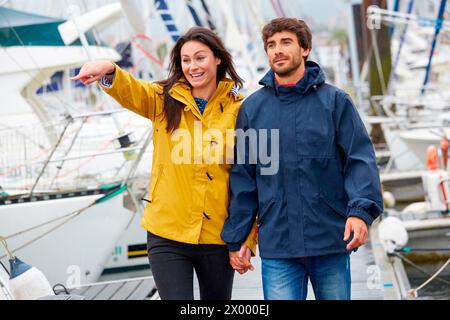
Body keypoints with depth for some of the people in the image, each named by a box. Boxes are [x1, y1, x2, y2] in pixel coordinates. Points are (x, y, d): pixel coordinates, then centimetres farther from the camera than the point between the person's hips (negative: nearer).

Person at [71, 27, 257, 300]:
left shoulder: (238, 109, 1)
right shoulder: (164, 101, 4)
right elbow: (130, 91, -16)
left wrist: (247, 239, -4)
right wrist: (108, 71, -39)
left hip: (218, 237, 1)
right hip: (168, 235, 0)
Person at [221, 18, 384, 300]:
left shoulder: (335, 101, 2)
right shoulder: (252, 108, 7)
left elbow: (360, 159, -4)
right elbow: (243, 177, 9)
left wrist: (361, 209, -20)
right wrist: (236, 239, 7)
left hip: (331, 244, 0)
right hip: (277, 246, 1)